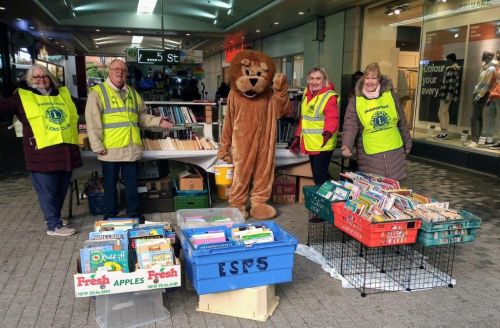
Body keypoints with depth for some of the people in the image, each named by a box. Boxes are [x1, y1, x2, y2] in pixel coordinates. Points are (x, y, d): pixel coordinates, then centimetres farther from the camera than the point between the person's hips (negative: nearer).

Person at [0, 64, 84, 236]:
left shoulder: (64, 94, 18)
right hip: (42, 153, -5)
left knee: (62, 190, 15)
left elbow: (82, 105, 32)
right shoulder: (22, 97, 5)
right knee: (47, 191, 0)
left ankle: (53, 217, 33)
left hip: (66, 151, 5)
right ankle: (54, 226, 10)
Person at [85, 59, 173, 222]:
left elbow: (142, 115, 20)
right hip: (110, 148, -4)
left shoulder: (132, 92, 15)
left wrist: (158, 121, 3)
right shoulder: (97, 92, -3)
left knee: (132, 182, 13)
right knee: (110, 183, 8)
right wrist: (97, 146, -15)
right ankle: (110, 216, 21)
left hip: (132, 147, 5)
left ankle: (134, 213, 26)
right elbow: (92, 121, -9)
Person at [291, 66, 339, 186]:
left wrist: (328, 131, -43)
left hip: (323, 144, -8)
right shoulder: (307, 94, 12)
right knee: (316, 175, 16)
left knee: (320, 177, -10)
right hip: (310, 143, 8)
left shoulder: (330, 96, -13)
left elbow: (332, 118, -24)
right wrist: (298, 137, 21)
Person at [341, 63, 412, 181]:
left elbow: (401, 122, 9)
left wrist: (407, 143, 14)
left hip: (394, 152, 2)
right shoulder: (355, 101, -5)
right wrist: (346, 146, -30)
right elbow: (350, 127, -13)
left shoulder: (390, 95, 1)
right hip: (370, 156, -2)